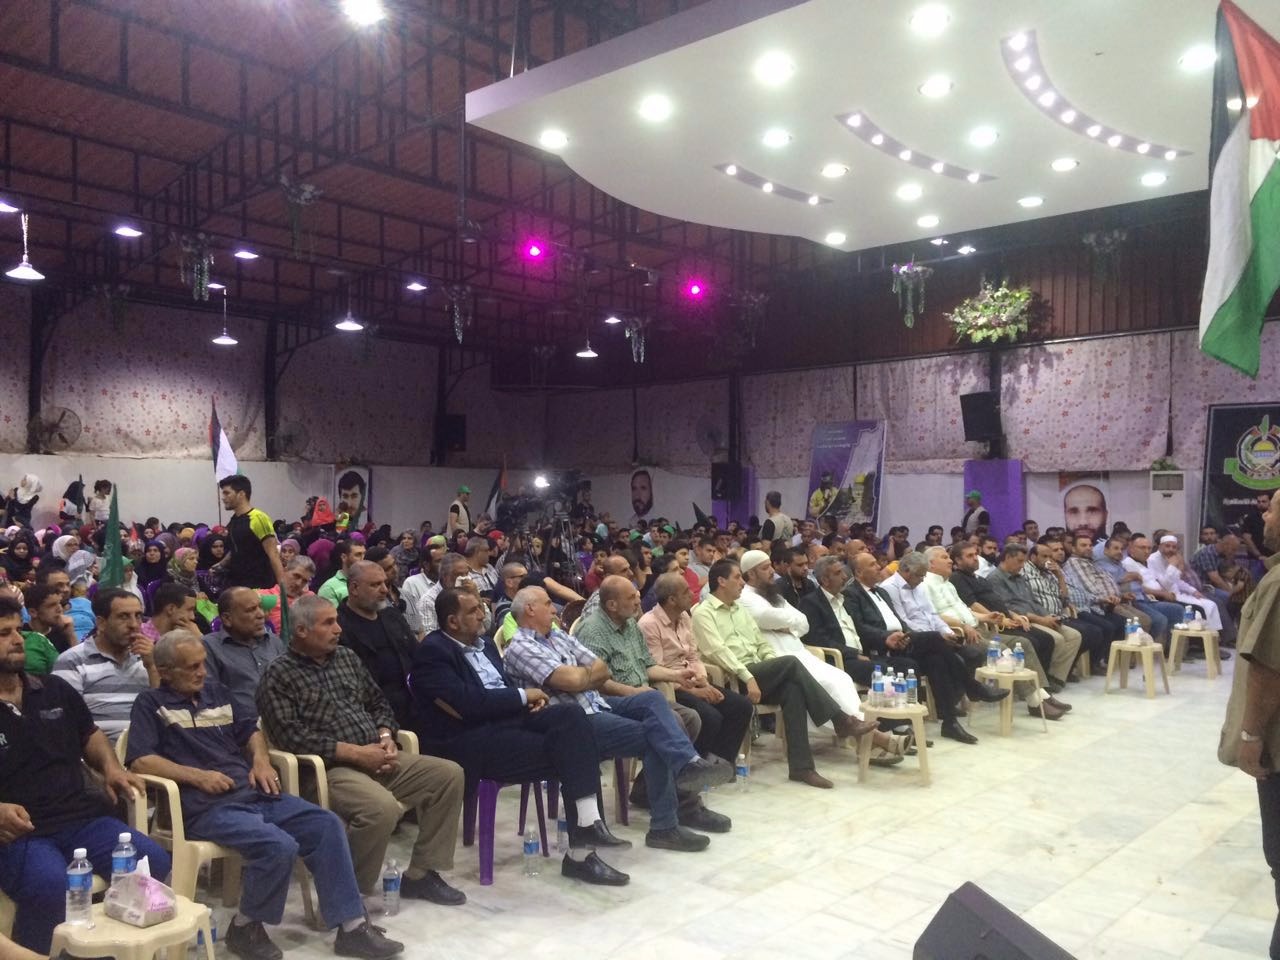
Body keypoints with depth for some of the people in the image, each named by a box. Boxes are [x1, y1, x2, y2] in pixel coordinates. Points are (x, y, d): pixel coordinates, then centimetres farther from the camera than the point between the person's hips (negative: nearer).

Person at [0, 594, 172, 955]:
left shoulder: (55, 689, 15)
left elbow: (89, 734, 28)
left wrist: (110, 767, 7)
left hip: (81, 817, 5)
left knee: (154, 861, -15)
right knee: (49, 886, -35)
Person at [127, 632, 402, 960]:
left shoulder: (215, 691, 21)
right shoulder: (151, 704, 3)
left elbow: (251, 730, 28)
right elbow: (139, 761, -11)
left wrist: (260, 759, 7)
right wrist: (198, 775, -18)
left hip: (254, 793, 7)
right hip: (207, 808, -7)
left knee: (327, 825, -10)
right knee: (279, 846, -30)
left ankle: (352, 927, -6)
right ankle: (245, 929, -4)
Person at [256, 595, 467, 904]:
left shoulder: (346, 657, 16)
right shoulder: (279, 675, -5)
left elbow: (378, 702, 22)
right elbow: (291, 736, -15)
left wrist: (385, 736, 0)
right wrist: (354, 752, -18)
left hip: (375, 758, 8)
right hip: (330, 767, -7)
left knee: (449, 774, -5)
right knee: (382, 807, -35)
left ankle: (420, 875, 4)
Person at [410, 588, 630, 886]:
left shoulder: (484, 643, 18)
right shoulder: (432, 651, -10)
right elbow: (469, 703, -20)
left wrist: (530, 699, 0)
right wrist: (523, 695, -11)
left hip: (508, 716, 8)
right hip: (472, 740, -8)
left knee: (571, 714, -20)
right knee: (565, 752, -21)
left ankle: (587, 825, -24)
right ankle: (580, 852, -11)